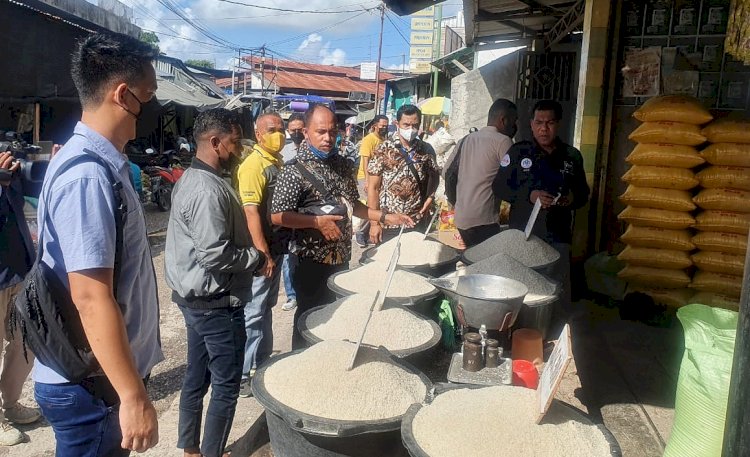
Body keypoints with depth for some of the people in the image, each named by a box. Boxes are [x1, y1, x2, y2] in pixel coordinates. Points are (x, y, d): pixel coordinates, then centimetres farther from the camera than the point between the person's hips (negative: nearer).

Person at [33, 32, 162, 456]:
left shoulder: (102, 163, 7)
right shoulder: (87, 176, -24)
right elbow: (91, 298, -27)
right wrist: (133, 396, -23)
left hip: (102, 374, 9)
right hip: (91, 384, -9)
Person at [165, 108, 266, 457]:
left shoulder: (190, 178, 9)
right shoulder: (209, 190, -23)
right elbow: (215, 255, -28)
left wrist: (249, 255, 9)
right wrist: (257, 258, -13)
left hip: (196, 296, 10)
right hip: (216, 301, -10)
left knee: (197, 375, 19)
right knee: (227, 382, 3)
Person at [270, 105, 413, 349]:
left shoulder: (342, 164, 8)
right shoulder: (295, 170, -13)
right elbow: (277, 216, -16)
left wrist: (385, 217, 9)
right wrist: (317, 222, -23)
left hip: (342, 257, 7)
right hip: (312, 261, -7)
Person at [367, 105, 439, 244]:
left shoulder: (426, 150, 1)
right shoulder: (383, 150, -7)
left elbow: (434, 175, 17)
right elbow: (373, 188, -6)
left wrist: (430, 197, -2)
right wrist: (374, 222, -10)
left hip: (418, 222, 3)